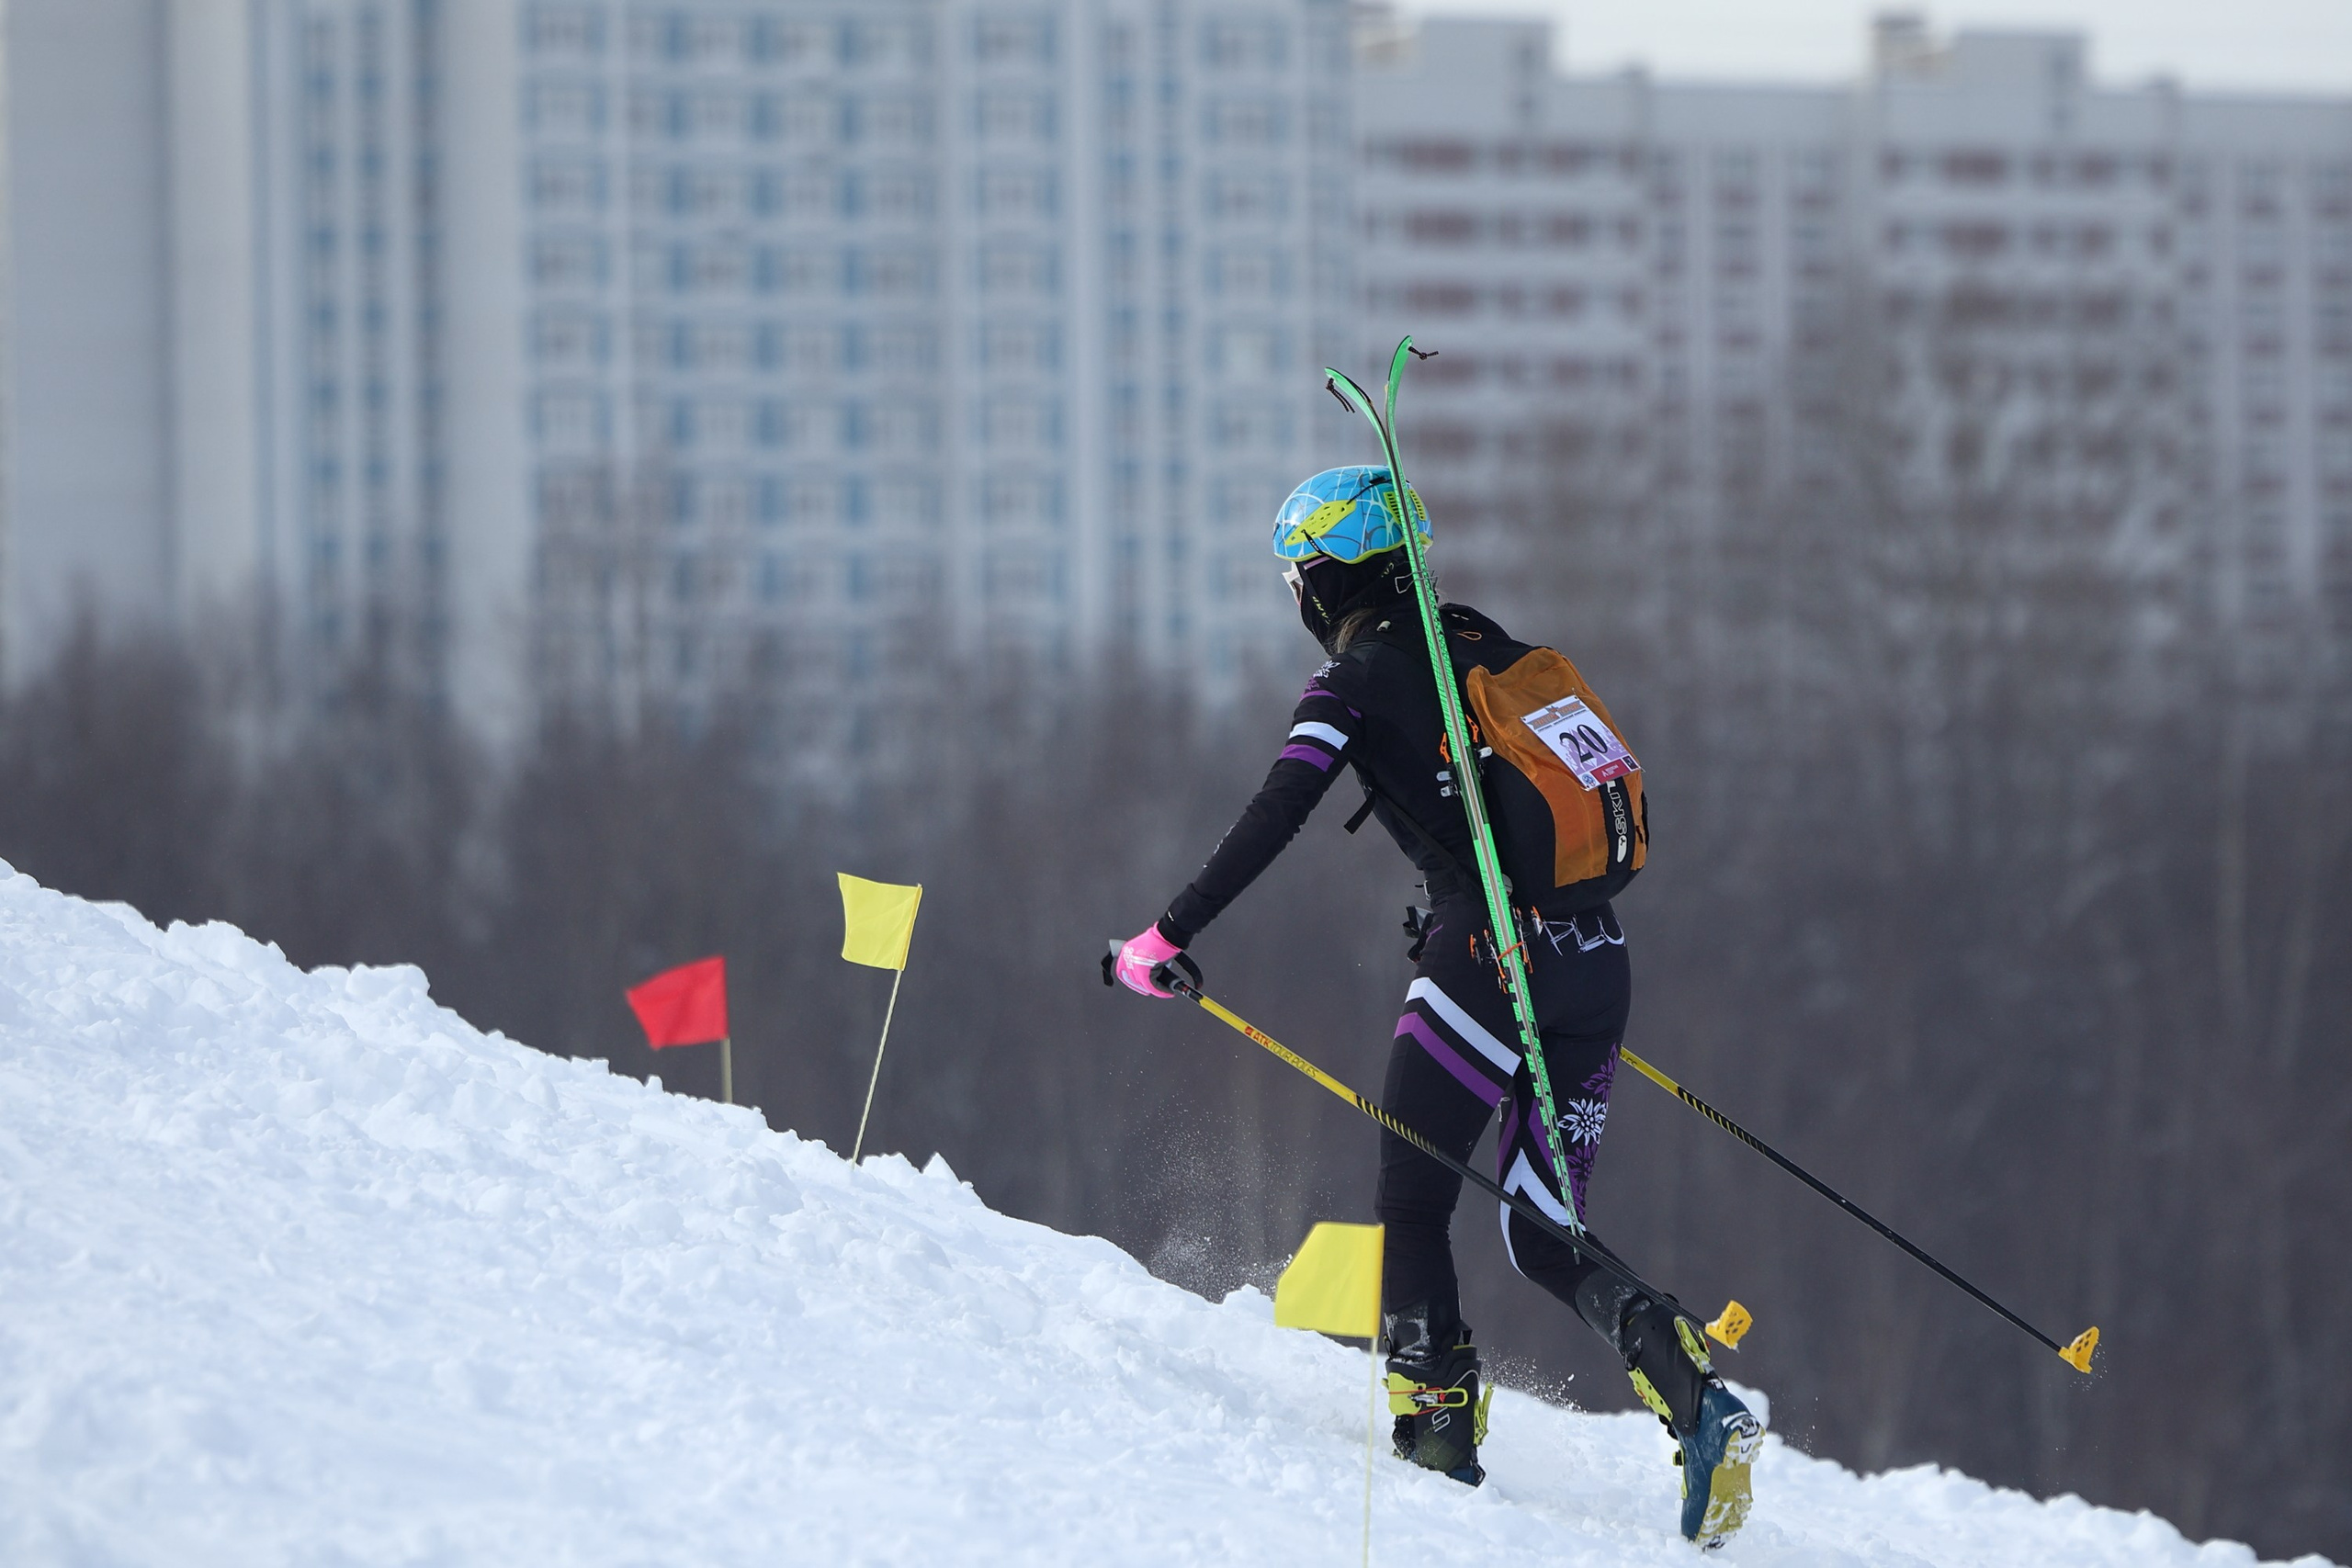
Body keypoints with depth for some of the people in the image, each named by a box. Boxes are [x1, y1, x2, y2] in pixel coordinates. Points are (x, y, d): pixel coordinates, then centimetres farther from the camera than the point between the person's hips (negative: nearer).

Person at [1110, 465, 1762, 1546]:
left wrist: (1172, 934, -9)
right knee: (1544, 1236, 9)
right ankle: (1694, 1397, -13)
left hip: (1490, 959, -7)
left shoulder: (1355, 680, -1)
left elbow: (1274, 817, -12)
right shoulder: (1482, 643, 18)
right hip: (1595, 960, 7)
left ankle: (1437, 1423, 0)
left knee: (1412, 1203, 8)